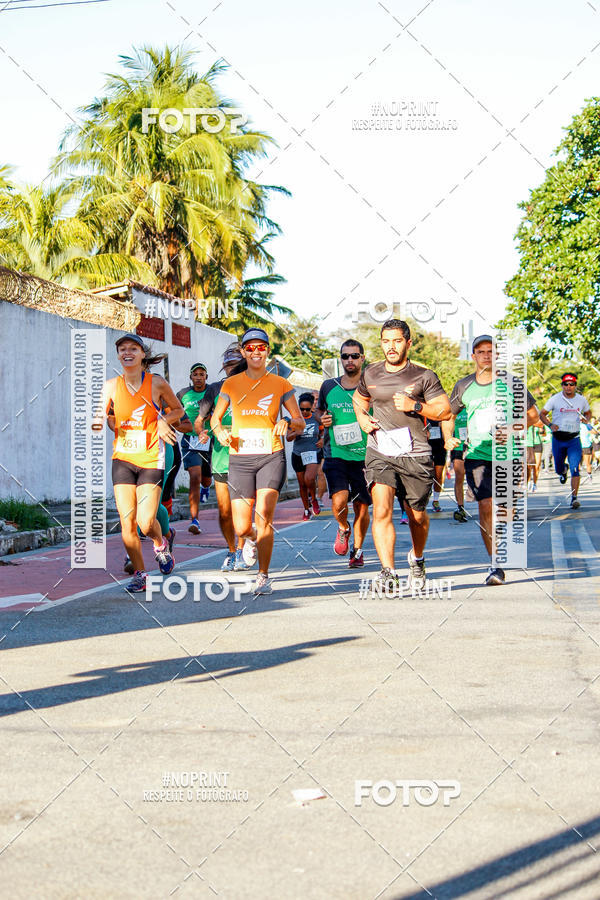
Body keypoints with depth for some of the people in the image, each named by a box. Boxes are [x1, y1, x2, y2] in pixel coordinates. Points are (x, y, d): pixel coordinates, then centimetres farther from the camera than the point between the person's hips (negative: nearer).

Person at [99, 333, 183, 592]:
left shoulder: (157, 384, -3)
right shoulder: (111, 386, 2)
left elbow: (178, 409, 13)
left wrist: (163, 422, -5)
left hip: (151, 460, -2)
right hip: (122, 460, 2)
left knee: (145, 523, -10)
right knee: (127, 523, -3)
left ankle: (160, 545, 27)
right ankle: (139, 574, 16)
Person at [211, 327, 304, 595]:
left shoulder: (281, 384, 4)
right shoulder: (231, 384, 6)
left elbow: (300, 422, 7)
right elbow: (215, 417, 16)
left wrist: (288, 423, -15)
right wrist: (221, 433, -6)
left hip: (271, 456, -1)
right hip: (240, 459, 1)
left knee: (264, 515, -18)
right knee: (241, 527, -1)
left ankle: (263, 576, -6)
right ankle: (252, 539, 37)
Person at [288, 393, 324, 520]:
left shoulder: (316, 418, 1)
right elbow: (288, 438, -6)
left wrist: (322, 440, -2)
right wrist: (296, 433, -26)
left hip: (313, 453, -2)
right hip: (298, 454, 2)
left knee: (309, 479, -24)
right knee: (302, 484, 7)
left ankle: (314, 499, 4)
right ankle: (306, 510, 23)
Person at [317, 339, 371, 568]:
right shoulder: (329, 386, 5)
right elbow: (319, 409, 23)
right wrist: (322, 419, 1)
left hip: (364, 457, 0)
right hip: (335, 455, 0)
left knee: (361, 507, 4)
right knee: (339, 501, -18)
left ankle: (357, 550, 27)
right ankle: (343, 529, 16)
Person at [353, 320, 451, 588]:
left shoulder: (423, 376, 0)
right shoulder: (370, 374, 8)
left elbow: (445, 411, 0)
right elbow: (359, 398, 29)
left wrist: (415, 406, -14)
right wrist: (362, 417, 7)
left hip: (415, 455, -1)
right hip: (379, 452, 1)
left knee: (417, 516, 12)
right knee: (382, 510, -19)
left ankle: (417, 559, 41)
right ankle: (388, 572, -22)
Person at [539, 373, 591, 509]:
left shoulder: (581, 399, 1)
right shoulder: (555, 399, -6)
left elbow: (588, 413, 18)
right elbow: (542, 414, 0)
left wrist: (586, 419, -5)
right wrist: (550, 425, -18)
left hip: (574, 439, 0)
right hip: (558, 438, 0)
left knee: (575, 469, -15)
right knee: (558, 469, 14)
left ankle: (574, 498, -14)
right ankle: (563, 470, 52)